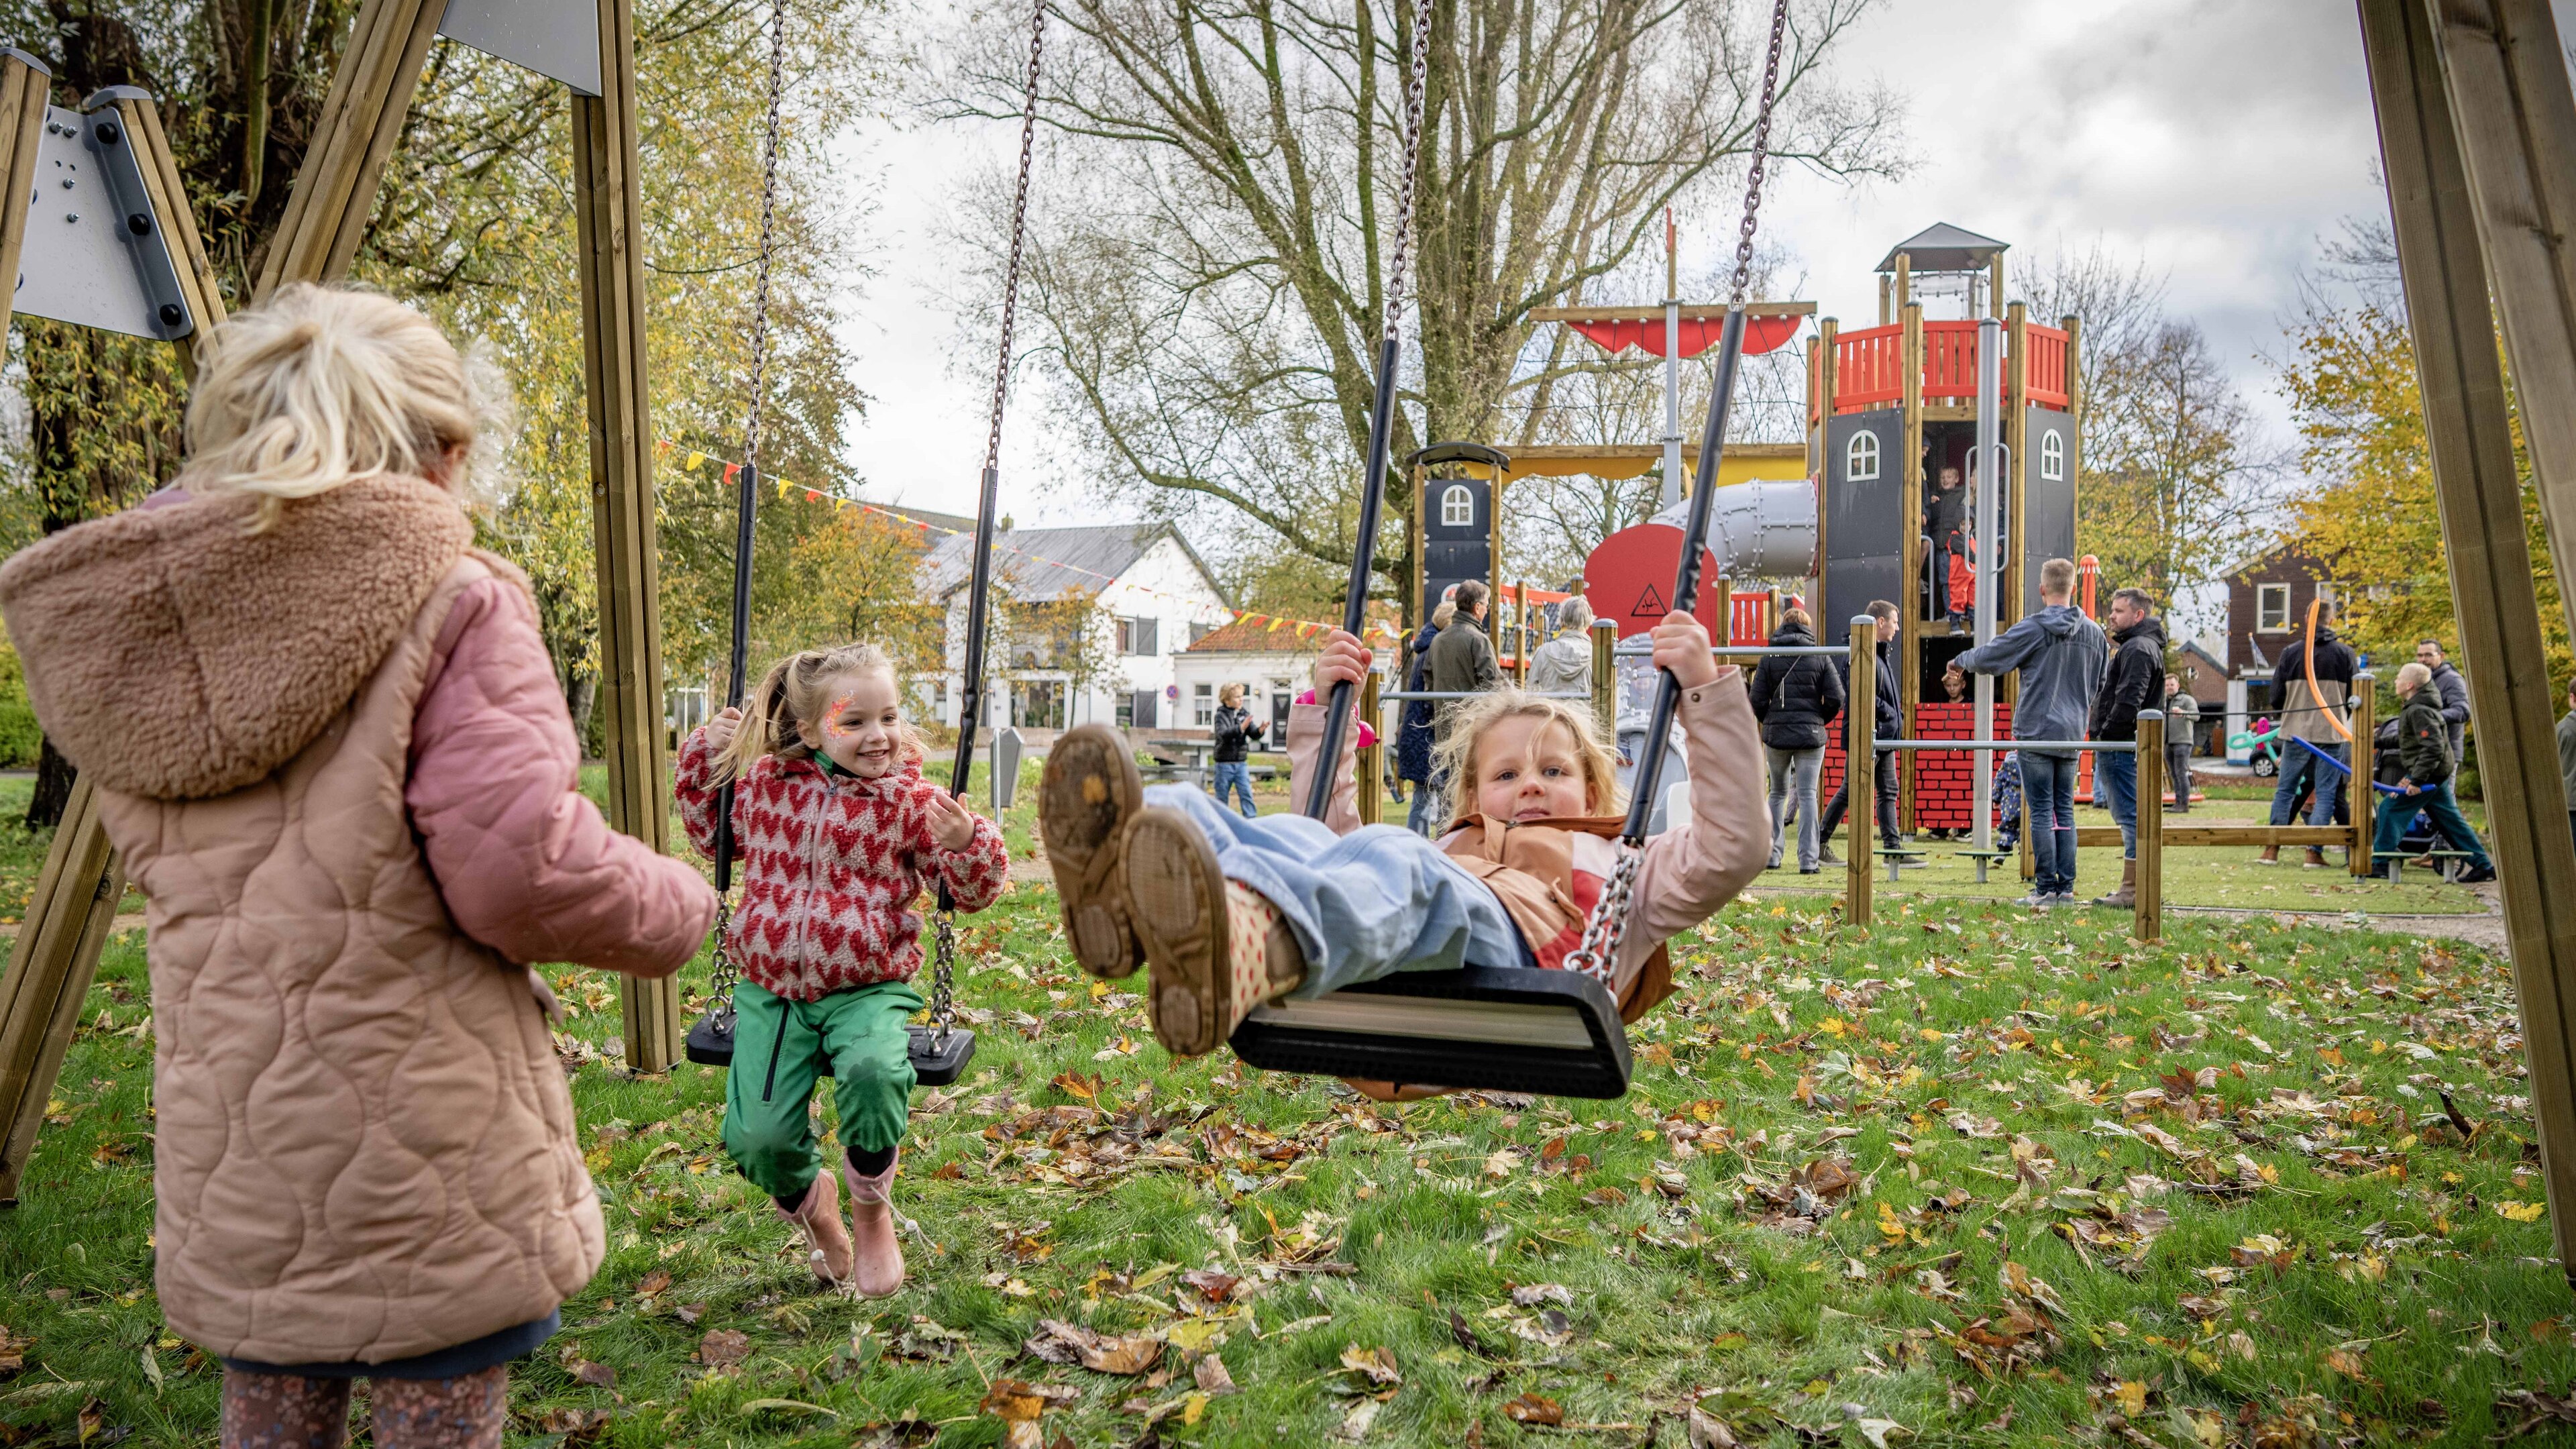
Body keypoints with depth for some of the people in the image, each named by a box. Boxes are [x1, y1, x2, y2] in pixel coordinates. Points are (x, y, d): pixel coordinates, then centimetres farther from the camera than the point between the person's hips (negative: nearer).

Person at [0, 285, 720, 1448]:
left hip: (225, 1182, 6)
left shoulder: (124, 636, 6)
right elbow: (518, 873, -20)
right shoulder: (447, 605, -14)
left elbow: (172, 868, 16)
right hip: (429, 1176, -6)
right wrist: (679, 910, -2)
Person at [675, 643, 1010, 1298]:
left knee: (873, 1071, -34)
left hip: (867, 989, -2)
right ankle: (810, 1200, 25)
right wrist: (704, 756, 10)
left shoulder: (912, 802, -4)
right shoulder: (765, 782, 4)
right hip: (770, 987, 2)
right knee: (755, 1136, -14)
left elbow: (973, 894, 0)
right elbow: (712, 836, 24)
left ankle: (871, 1209, -3)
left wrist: (969, 845, -23)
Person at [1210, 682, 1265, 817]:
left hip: (1241, 763, 3)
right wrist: (1241, 727, -37)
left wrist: (1260, 730, -25)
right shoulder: (1221, 715, -7)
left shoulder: (1245, 715, 6)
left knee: (1246, 794, -4)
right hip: (1224, 763, -3)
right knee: (1222, 796, 7)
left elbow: (1254, 734, -2)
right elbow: (1223, 734, -23)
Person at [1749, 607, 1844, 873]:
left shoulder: (1770, 657, 1)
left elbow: (1757, 700, -3)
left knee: (1778, 794, 15)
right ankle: (1808, 861, -3)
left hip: (1776, 734, 1)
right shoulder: (1820, 657, 1)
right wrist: (1818, 720, 13)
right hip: (1811, 736, -1)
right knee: (1807, 795, 1)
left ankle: (1772, 855, 15)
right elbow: (1836, 699, -3)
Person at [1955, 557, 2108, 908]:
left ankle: (2046, 889, -3)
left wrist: (1961, 659, 15)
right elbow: (2101, 686, 18)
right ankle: (2066, 888, 10)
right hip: (2072, 735, 5)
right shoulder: (2095, 633, 8)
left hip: (2036, 731, -5)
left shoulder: (2033, 629, -10)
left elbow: (1987, 658, -5)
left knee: (2042, 811, -3)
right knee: (2065, 811, 10)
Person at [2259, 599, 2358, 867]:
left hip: (2296, 731, 1)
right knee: (2325, 794, 4)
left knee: (2285, 790, 10)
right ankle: (2314, 852, 1)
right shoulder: (2344, 653, -3)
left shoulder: (2290, 651, -3)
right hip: (2331, 734, -1)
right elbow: (2354, 695, 1)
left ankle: (2272, 849, 9)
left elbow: (2276, 694, 1)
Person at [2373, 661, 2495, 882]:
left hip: (2429, 773, -10)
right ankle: (2482, 865, 16)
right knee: (2450, 819, 13)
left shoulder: (2419, 712, -20)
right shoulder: (2418, 707, 11)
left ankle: (2379, 861, -3)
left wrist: (2417, 780, -26)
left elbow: (2434, 748, -27)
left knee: (2392, 811, -5)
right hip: (2439, 773, 10)